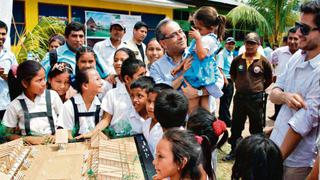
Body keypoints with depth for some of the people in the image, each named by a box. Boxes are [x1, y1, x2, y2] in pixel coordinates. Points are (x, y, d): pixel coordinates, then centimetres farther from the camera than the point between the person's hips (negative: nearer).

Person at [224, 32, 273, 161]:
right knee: (236, 126, 11)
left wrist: (260, 88, 7)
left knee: (256, 127, 9)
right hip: (239, 96, 3)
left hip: (256, 98, -3)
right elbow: (232, 74, 19)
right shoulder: (238, 60, 1)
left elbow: (269, 78, 9)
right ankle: (234, 151, 25)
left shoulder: (263, 61, -6)